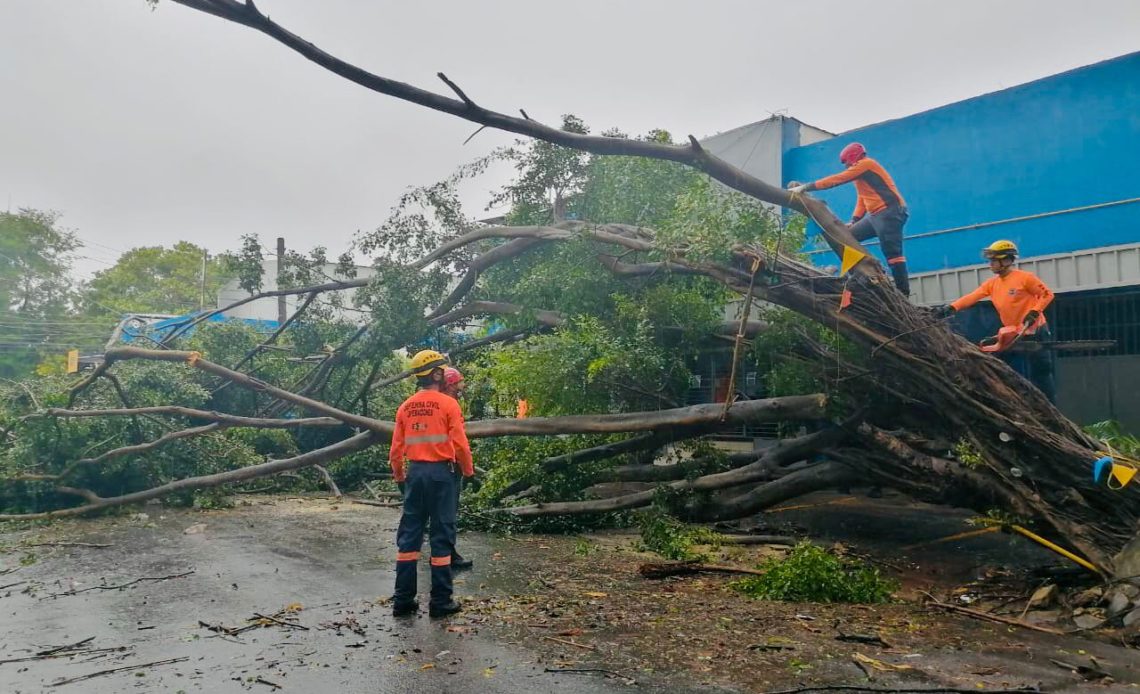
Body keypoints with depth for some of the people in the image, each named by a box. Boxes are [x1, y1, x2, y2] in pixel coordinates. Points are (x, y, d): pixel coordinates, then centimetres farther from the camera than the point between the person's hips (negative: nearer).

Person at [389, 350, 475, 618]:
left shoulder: (405, 407, 6)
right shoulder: (448, 404, -8)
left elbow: (396, 448, 8)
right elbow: (460, 444, -11)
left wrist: (398, 475, 23)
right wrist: (468, 470, 5)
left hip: (415, 473, 5)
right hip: (441, 472, -5)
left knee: (409, 534, 10)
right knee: (442, 535, 1)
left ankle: (403, 599, 13)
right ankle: (441, 601, 6)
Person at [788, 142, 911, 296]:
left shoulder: (866, 164, -7)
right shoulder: (861, 171, 24)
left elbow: (836, 180, -13)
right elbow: (862, 199, 19)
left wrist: (805, 187, -14)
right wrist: (853, 221, 6)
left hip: (890, 212, -10)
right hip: (875, 215, 10)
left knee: (892, 253, -14)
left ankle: (903, 292, -14)